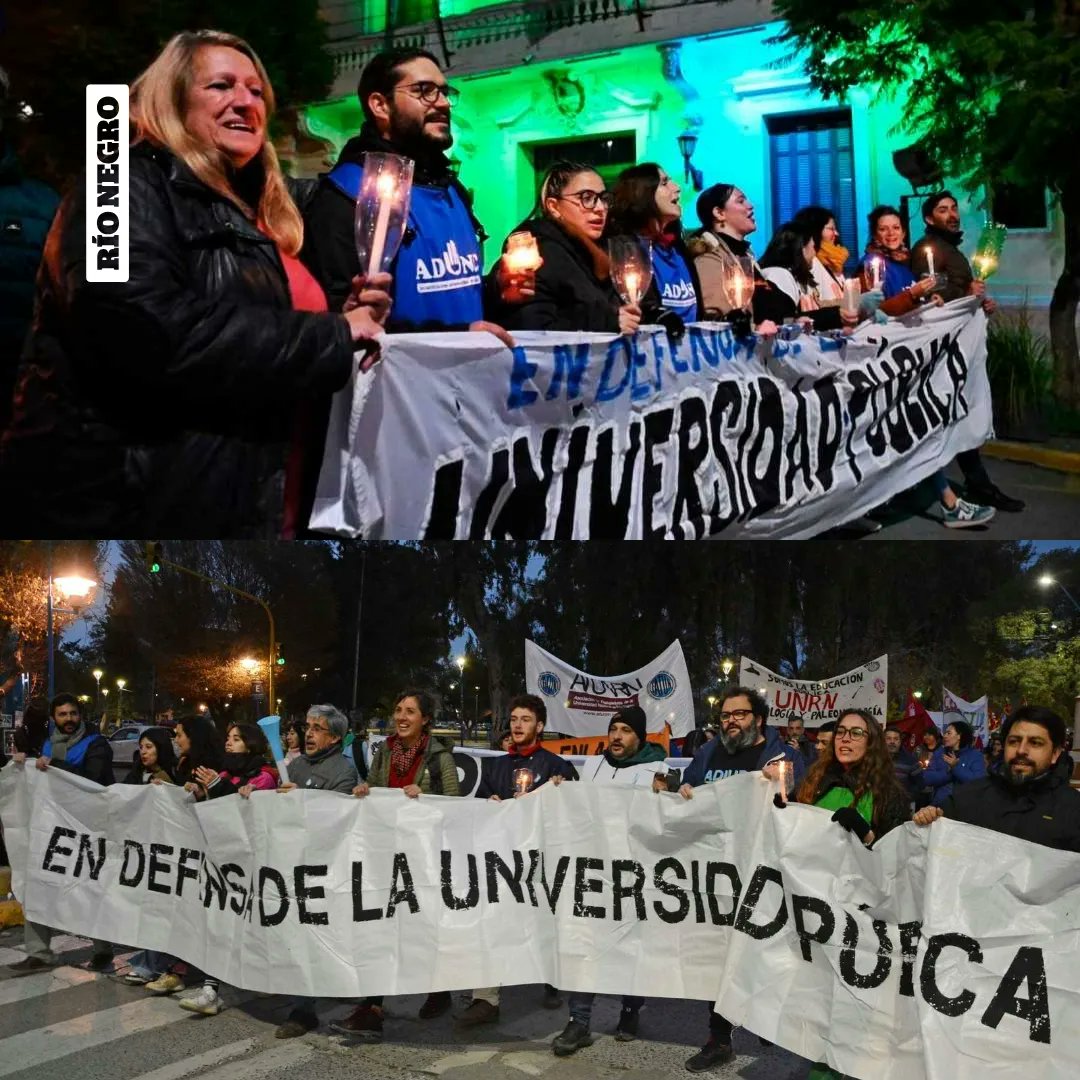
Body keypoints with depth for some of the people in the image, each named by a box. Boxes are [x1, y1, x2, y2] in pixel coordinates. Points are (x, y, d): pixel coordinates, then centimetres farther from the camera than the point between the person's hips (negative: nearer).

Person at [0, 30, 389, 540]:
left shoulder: (246, 216, 18)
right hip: (133, 501, -8)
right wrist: (333, 337, -18)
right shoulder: (129, 187, -9)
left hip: (244, 500, 9)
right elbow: (151, 332, -26)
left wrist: (349, 320, 4)